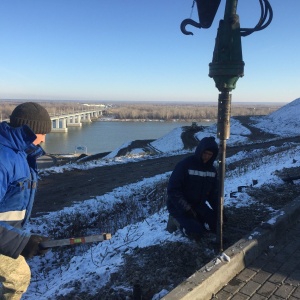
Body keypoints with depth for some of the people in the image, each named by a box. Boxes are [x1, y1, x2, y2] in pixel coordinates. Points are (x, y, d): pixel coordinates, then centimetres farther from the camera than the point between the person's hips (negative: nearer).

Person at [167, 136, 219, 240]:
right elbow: (173, 190, -23)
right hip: (179, 207, -6)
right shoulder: (184, 165, -21)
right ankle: (178, 219, 4)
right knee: (197, 232, -22)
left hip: (198, 205, 7)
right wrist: (187, 209, -24)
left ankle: (195, 219, 16)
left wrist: (218, 211, -4)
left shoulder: (211, 169, 0)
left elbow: (213, 192, 9)